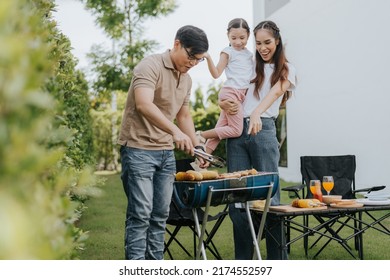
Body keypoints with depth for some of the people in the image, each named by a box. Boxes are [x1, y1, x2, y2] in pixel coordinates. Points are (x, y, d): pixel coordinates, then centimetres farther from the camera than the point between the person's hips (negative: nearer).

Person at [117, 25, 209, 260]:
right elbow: (144, 104, -28)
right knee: (140, 213, -9)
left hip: (166, 152, 8)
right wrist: (175, 131, -35)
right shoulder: (151, 66, -13)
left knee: (160, 214, 9)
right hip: (138, 149, -8)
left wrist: (196, 146, 15)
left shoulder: (187, 80, 14)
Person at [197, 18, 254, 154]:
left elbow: (253, 73, 29)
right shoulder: (228, 52, -2)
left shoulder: (249, 53, 17)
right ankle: (201, 135, -1)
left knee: (221, 129, 5)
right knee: (236, 130, -11)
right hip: (230, 93, -7)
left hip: (242, 94, 7)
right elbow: (216, 74, -7)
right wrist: (208, 58, -21)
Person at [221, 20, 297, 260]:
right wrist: (224, 103, -7)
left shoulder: (285, 69, 9)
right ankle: (242, 260, 8)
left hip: (264, 130, -4)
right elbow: (229, 99, 19)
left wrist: (257, 113, -32)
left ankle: (278, 260, 1)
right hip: (237, 131, 4)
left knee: (268, 195, -6)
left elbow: (275, 92, -12)